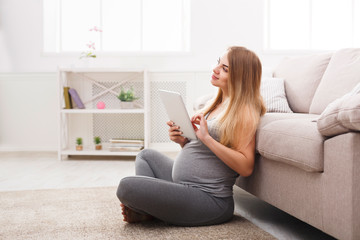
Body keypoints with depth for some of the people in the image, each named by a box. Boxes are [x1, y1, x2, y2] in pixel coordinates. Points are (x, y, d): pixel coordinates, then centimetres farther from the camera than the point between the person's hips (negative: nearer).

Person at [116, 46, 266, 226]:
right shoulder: (215, 103, 14)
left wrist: (206, 137, -26)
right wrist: (182, 140, -5)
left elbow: (246, 167, -22)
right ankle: (149, 207, 6)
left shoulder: (243, 111, -14)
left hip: (209, 199, -10)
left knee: (126, 186, -22)